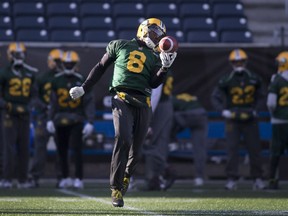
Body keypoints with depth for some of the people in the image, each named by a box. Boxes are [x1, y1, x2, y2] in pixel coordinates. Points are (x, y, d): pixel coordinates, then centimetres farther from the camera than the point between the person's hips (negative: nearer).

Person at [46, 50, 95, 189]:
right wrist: (50, 120, 2)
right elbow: (53, 102, 9)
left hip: (76, 120, -3)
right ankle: (65, 178, 20)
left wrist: (90, 122, -10)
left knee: (76, 149, -11)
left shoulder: (81, 81, -2)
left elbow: (89, 103, -3)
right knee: (61, 150, 7)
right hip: (60, 119, 3)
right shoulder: (56, 80, 6)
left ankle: (78, 179, -8)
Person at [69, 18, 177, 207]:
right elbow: (101, 68, 21)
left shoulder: (154, 57, 19)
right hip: (122, 98, -3)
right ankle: (116, 188, -15)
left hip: (143, 103, 3)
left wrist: (165, 67, -9)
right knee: (123, 139, -21)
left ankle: (126, 178, 32)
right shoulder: (120, 45, 15)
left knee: (136, 149, 2)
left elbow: (154, 83, 6)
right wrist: (84, 88, 20)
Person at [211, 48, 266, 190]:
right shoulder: (227, 80, -5)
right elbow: (215, 97, 0)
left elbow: (259, 95, 19)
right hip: (233, 119, -2)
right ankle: (232, 179, -3)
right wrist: (223, 111, -13)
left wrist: (255, 109, 6)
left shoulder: (253, 78, 3)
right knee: (232, 149, -6)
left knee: (254, 149, 2)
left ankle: (257, 179, 9)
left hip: (250, 119, 2)